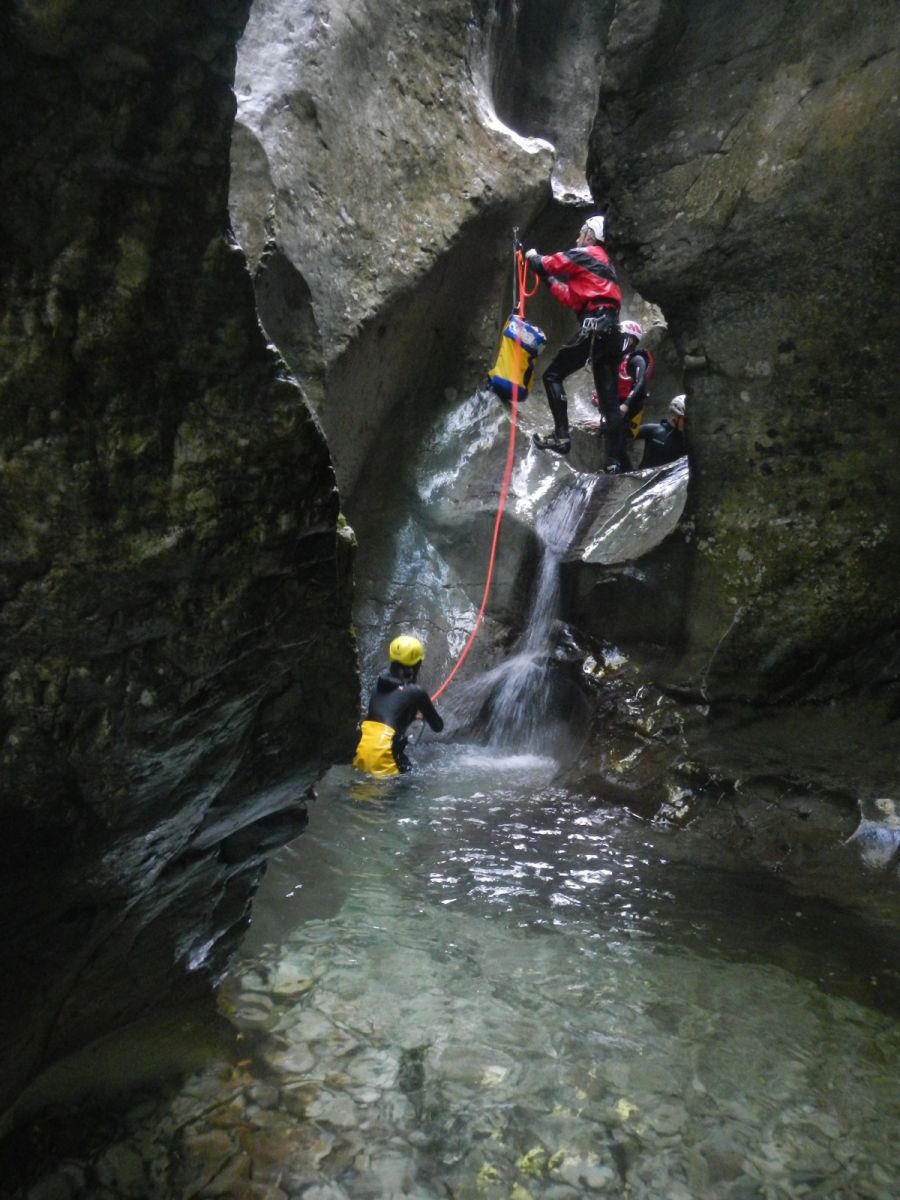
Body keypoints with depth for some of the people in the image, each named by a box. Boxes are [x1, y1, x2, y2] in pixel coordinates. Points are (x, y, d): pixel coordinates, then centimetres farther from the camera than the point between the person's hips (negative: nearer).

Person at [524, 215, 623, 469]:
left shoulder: (583, 255, 4)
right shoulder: (603, 264, 30)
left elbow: (548, 263, 6)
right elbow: (573, 298, 28)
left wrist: (533, 258, 27)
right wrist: (547, 279, 29)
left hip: (594, 327, -8)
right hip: (610, 331, 8)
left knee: (553, 375, -1)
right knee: (610, 400, 3)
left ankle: (561, 436, -13)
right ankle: (616, 461, -1)